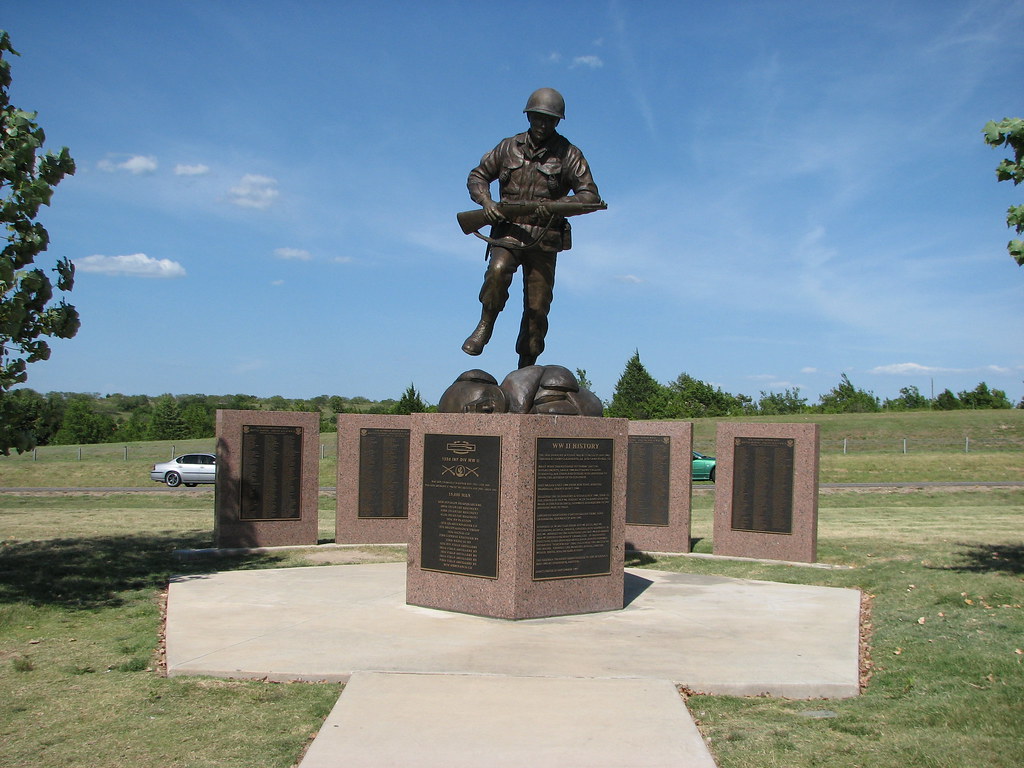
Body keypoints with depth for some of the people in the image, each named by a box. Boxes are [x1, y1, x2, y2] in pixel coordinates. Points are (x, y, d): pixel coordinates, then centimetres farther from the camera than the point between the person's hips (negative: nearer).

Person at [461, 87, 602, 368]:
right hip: (509, 229, 1)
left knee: (537, 307, -1)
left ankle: (525, 371, 13)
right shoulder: (509, 147, 10)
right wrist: (487, 201, -5)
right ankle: (484, 327, -9)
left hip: (544, 237, 0)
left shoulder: (568, 154, 4)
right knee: (498, 271, -32)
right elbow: (477, 176, 17)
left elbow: (590, 195, -1)